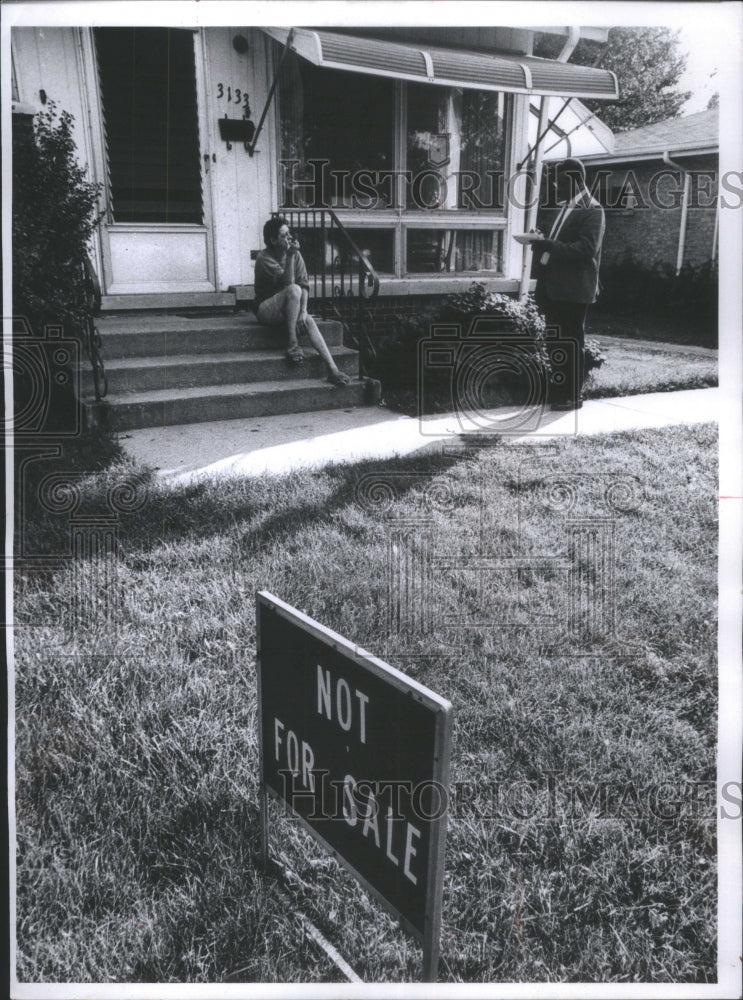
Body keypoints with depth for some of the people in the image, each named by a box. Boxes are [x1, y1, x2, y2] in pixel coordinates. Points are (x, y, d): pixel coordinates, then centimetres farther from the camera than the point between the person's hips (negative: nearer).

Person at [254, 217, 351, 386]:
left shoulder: (295, 254, 2)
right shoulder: (264, 258, -14)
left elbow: (304, 285, -6)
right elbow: (288, 282, -25)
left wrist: (303, 310, -19)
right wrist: (290, 256, -29)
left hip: (288, 310, 5)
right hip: (266, 309, -5)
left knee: (308, 321, -27)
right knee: (294, 290, -32)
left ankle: (333, 370, -37)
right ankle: (292, 344, -27)